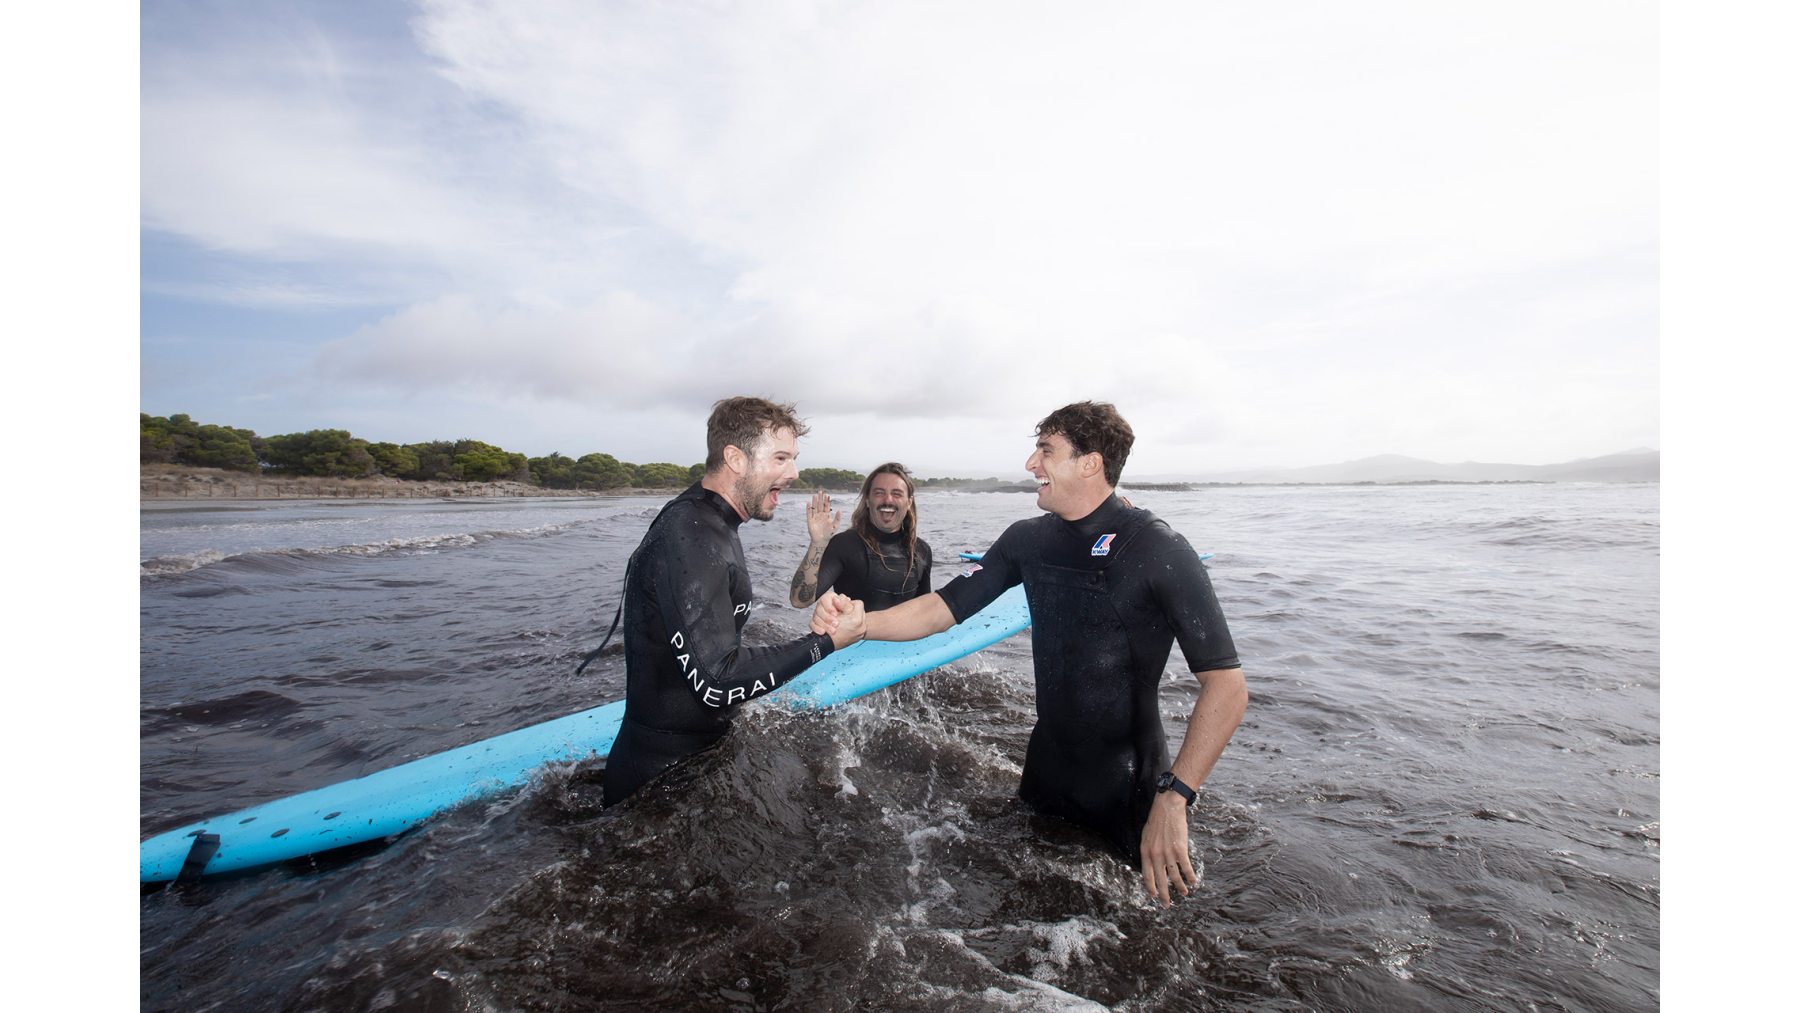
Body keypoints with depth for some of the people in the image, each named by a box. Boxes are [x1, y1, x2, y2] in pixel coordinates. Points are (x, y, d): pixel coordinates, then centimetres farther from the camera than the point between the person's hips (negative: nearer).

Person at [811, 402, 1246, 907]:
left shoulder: (1159, 551, -19)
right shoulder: (1027, 540, -2)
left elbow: (1227, 684, -21)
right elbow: (941, 608, -2)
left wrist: (1172, 798, -28)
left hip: (1131, 786, -5)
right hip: (1046, 768, 5)